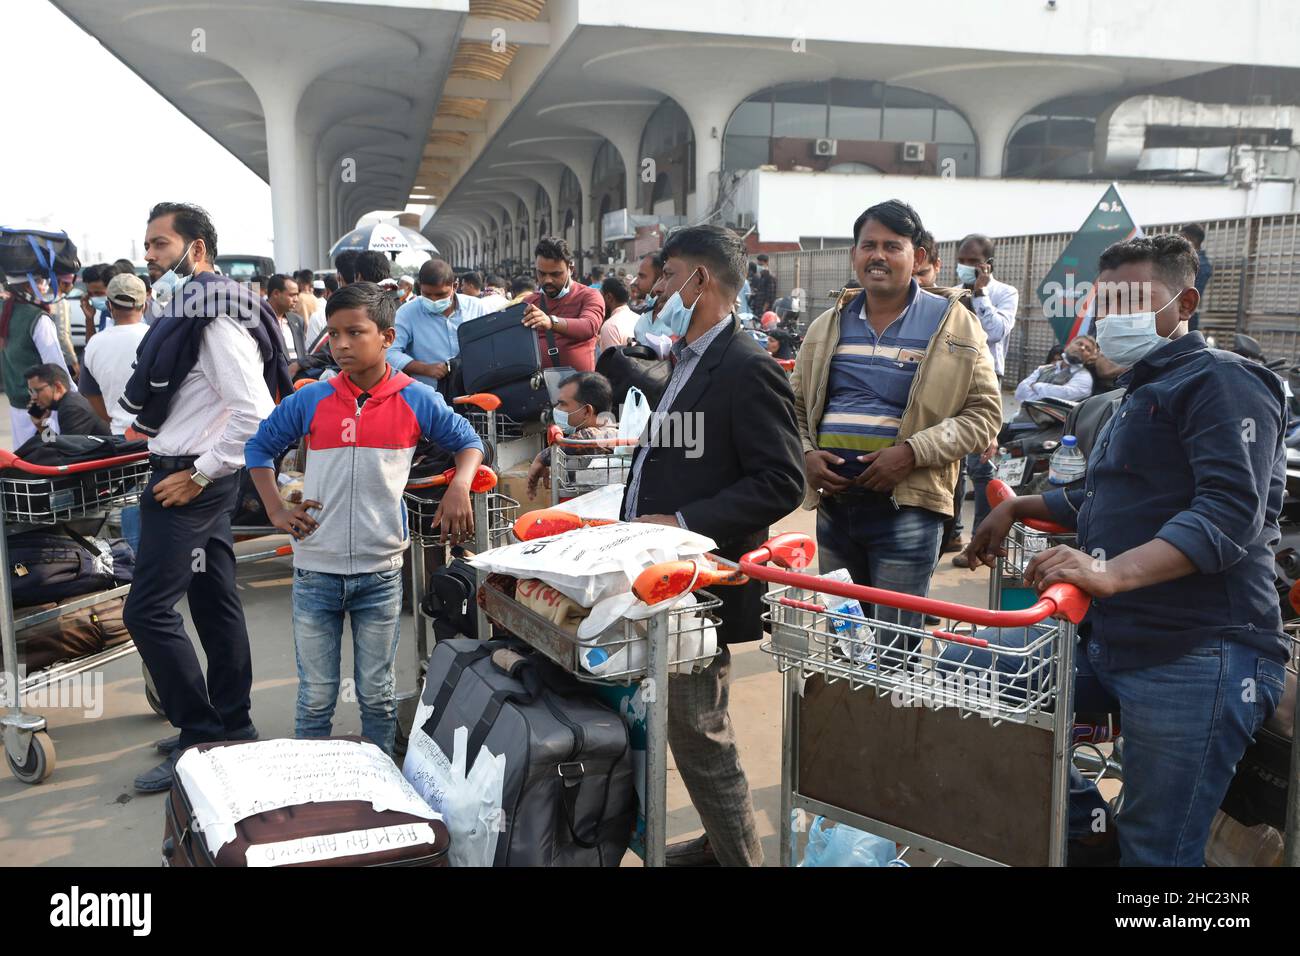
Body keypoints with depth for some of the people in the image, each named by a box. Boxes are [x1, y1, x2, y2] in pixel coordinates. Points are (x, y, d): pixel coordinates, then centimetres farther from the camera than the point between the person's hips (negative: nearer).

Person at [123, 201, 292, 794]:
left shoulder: (216, 318, -18)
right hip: (197, 478, 10)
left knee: (148, 609, -7)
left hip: (189, 482, -10)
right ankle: (233, 729, 24)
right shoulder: (189, 311, 14)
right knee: (215, 603, 14)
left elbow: (254, 412, -26)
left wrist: (198, 474, -20)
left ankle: (201, 739, 3)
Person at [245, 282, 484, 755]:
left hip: (380, 572, 0)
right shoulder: (310, 401, -3)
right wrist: (276, 511, 1)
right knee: (315, 697, 10)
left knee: (377, 695, 14)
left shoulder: (417, 400, -4)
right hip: (316, 572, 0)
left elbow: (468, 442, 11)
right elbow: (259, 448, 12)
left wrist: (460, 488, -8)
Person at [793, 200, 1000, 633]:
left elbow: (984, 411, -4)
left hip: (906, 505, -4)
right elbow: (797, 404, 17)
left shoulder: (953, 323, -1)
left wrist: (913, 452, -16)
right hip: (833, 503, 5)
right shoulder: (829, 324, 12)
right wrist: (806, 454, -3)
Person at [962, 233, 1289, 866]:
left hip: (1196, 655, -9)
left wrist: (1112, 572, -35)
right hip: (1105, 641, 10)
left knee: (1155, 850, -8)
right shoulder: (1141, 390, 24)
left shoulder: (1222, 380, -8)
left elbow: (1231, 510, -23)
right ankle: (1087, 826, 17)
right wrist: (1019, 508, 28)